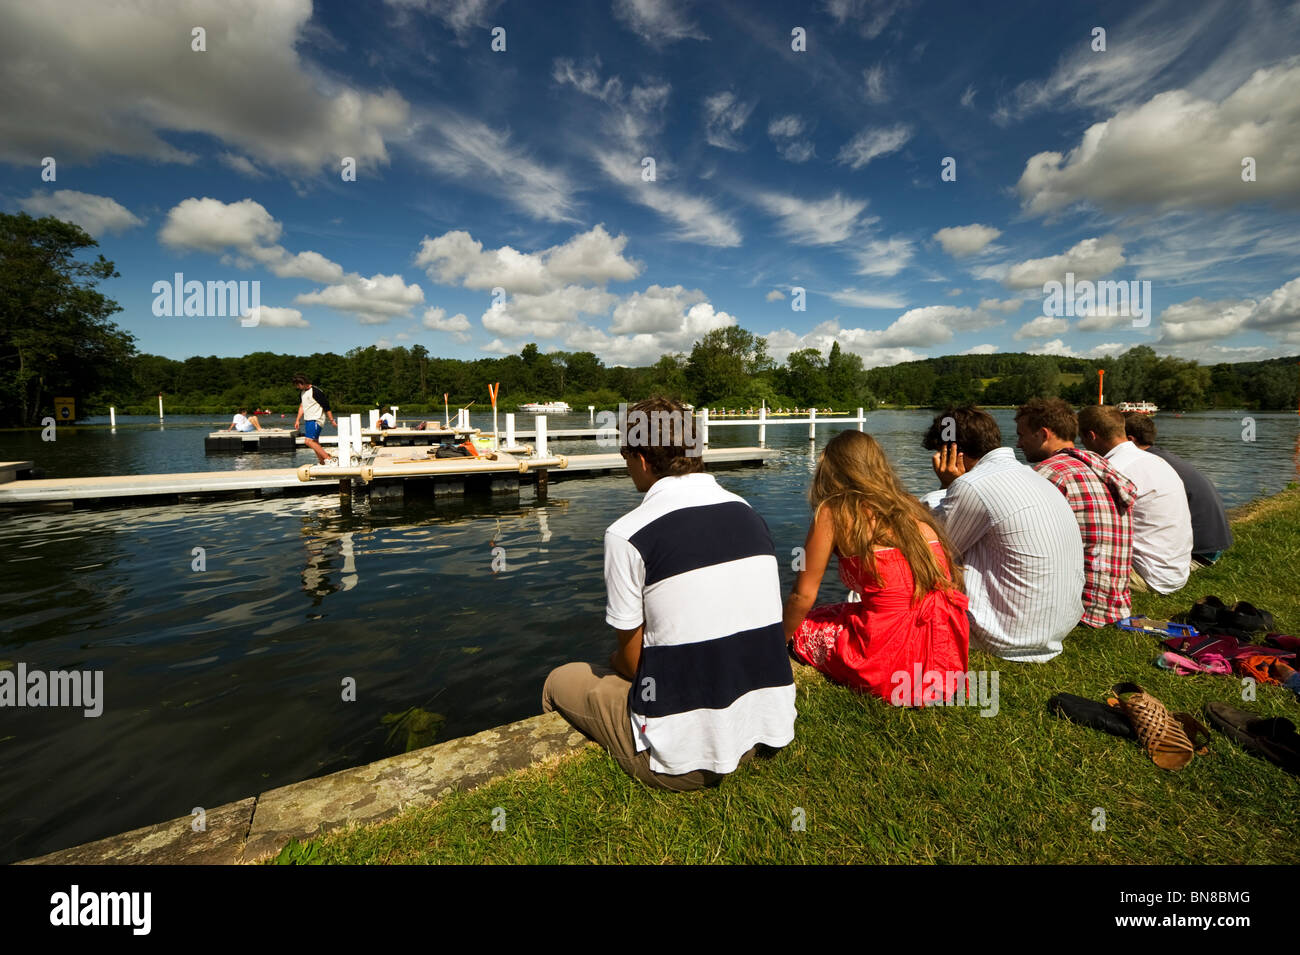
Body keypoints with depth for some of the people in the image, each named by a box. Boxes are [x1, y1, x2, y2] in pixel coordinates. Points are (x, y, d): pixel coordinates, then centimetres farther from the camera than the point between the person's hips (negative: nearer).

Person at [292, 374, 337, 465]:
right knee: (315, 443, 9)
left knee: (308, 441, -20)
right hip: (308, 420, 9)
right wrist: (298, 420, 21)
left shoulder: (316, 391, -14)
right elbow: (302, 406, 25)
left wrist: (332, 421, -12)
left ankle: (328, 459, -20)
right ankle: (322, 463, 15)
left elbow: (326, 406, -13)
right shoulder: (303, 391, 13)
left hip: (316, 420, -9)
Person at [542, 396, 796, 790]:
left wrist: (616, 661, 16)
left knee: (560, 682, 17)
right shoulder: (749, 514, 1)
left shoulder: (627, 535, -17)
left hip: (684, 759, -6)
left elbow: (631, 661, -8)